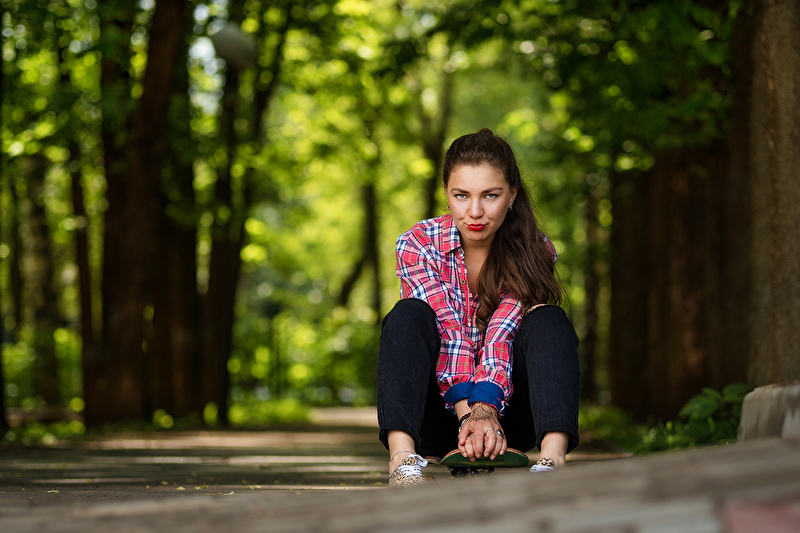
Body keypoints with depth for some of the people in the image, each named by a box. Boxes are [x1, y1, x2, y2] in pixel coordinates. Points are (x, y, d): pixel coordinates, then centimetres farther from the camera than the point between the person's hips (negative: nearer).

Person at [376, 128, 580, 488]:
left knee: (548, 322, -24)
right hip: (437, 416, 0)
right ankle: (402, 458, -45)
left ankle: (553, 459, -46)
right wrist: (468, 414, -37)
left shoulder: (533, 252, -7)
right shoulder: (417, 245, -9)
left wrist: (485, 409, -40)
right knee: (409, 316, -25)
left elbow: (502, 335, -22)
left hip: (506, 401, 1)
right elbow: (448, 332, -22)